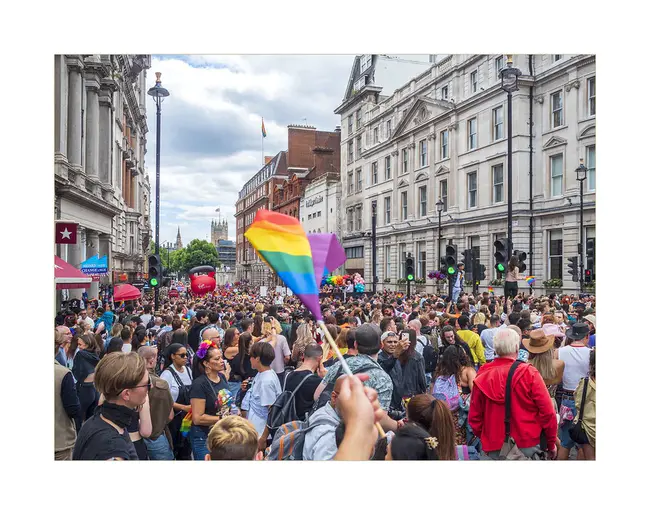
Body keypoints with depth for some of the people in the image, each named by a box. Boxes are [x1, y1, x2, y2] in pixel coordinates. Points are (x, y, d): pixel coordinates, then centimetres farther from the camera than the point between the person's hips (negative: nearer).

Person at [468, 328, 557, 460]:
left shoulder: (482, 376, -4)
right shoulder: (529, 373, -11)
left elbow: (474, 417, 2)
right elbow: (547, 412, -10)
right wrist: (551, 444, 4)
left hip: (495, 448, 2)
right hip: (528, 445, -2)